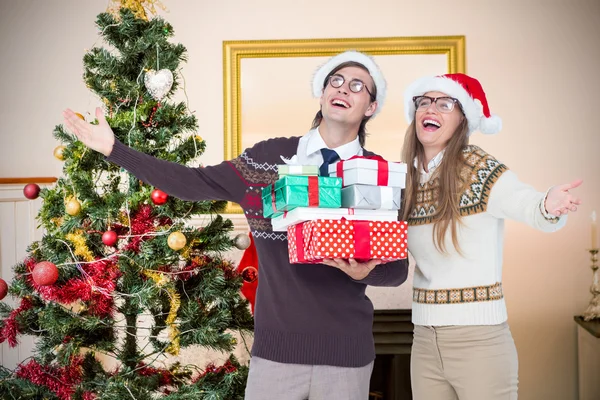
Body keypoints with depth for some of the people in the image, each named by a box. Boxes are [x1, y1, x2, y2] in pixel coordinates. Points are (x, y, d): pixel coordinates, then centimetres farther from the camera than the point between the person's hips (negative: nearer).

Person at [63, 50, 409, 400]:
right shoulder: (271, 156, 2)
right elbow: (195, 184, 0)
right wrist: (114, 149, -2)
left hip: (345, 349, 0)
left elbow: (397, 268, 1)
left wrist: (364, 272, -22)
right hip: (276, 344, 1)